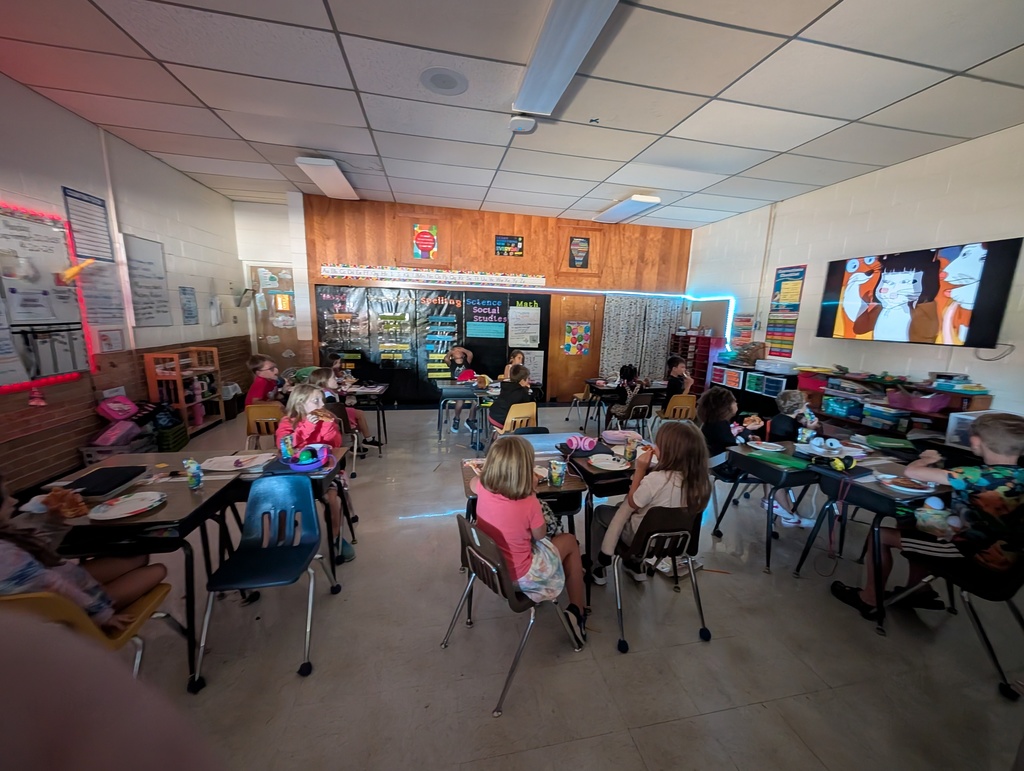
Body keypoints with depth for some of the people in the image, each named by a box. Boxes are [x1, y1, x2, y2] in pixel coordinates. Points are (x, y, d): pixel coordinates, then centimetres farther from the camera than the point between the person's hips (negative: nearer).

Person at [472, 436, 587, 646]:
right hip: (518, 577, -5)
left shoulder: (483, 488, -16)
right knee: (569, 541, 16)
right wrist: (532, 492, -10)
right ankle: (577, 610, 26)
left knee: (550, 543, 27)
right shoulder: (529, 503, -29)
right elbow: (540, 536, -8)